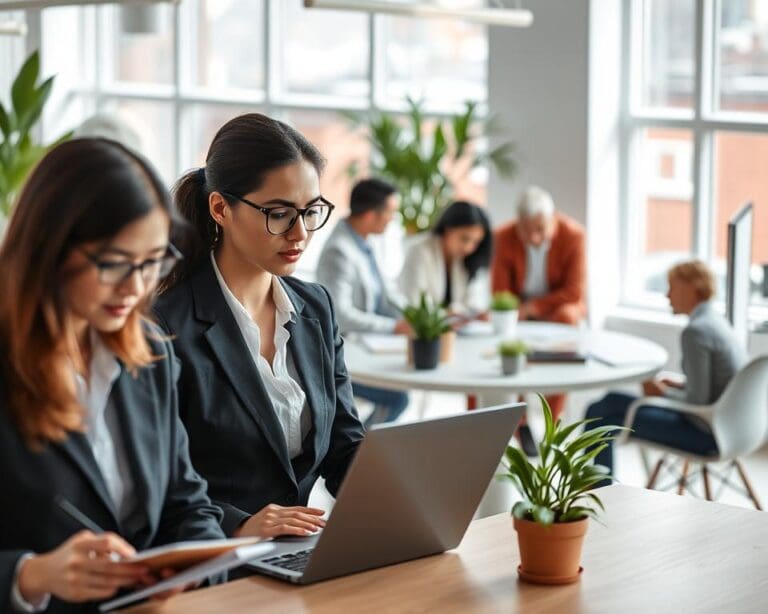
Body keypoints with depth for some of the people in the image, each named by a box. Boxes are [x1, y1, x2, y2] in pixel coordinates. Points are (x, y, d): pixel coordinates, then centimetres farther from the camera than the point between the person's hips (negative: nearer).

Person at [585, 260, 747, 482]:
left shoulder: (695, 331, -20)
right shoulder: (715, 320, 10)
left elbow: (697, 399, -22)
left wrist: (663, 393, -5)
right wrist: (679, 385, 10)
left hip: (706, 434, -10)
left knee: (602, 417, -8)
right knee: (610, 402, 16)